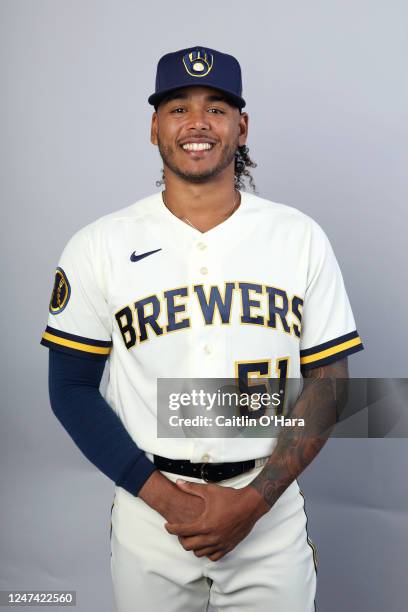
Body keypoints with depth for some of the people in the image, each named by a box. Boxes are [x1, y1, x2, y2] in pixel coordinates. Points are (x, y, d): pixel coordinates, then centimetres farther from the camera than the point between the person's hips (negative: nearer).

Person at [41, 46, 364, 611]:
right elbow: (72, 386, -3)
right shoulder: (99, 246, -5)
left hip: (270, 515, 1)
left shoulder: (301, 238, -3)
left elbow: (327, 380, -2)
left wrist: (253, 501, -13)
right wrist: (166, 498, -12)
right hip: (148, 515, 0)